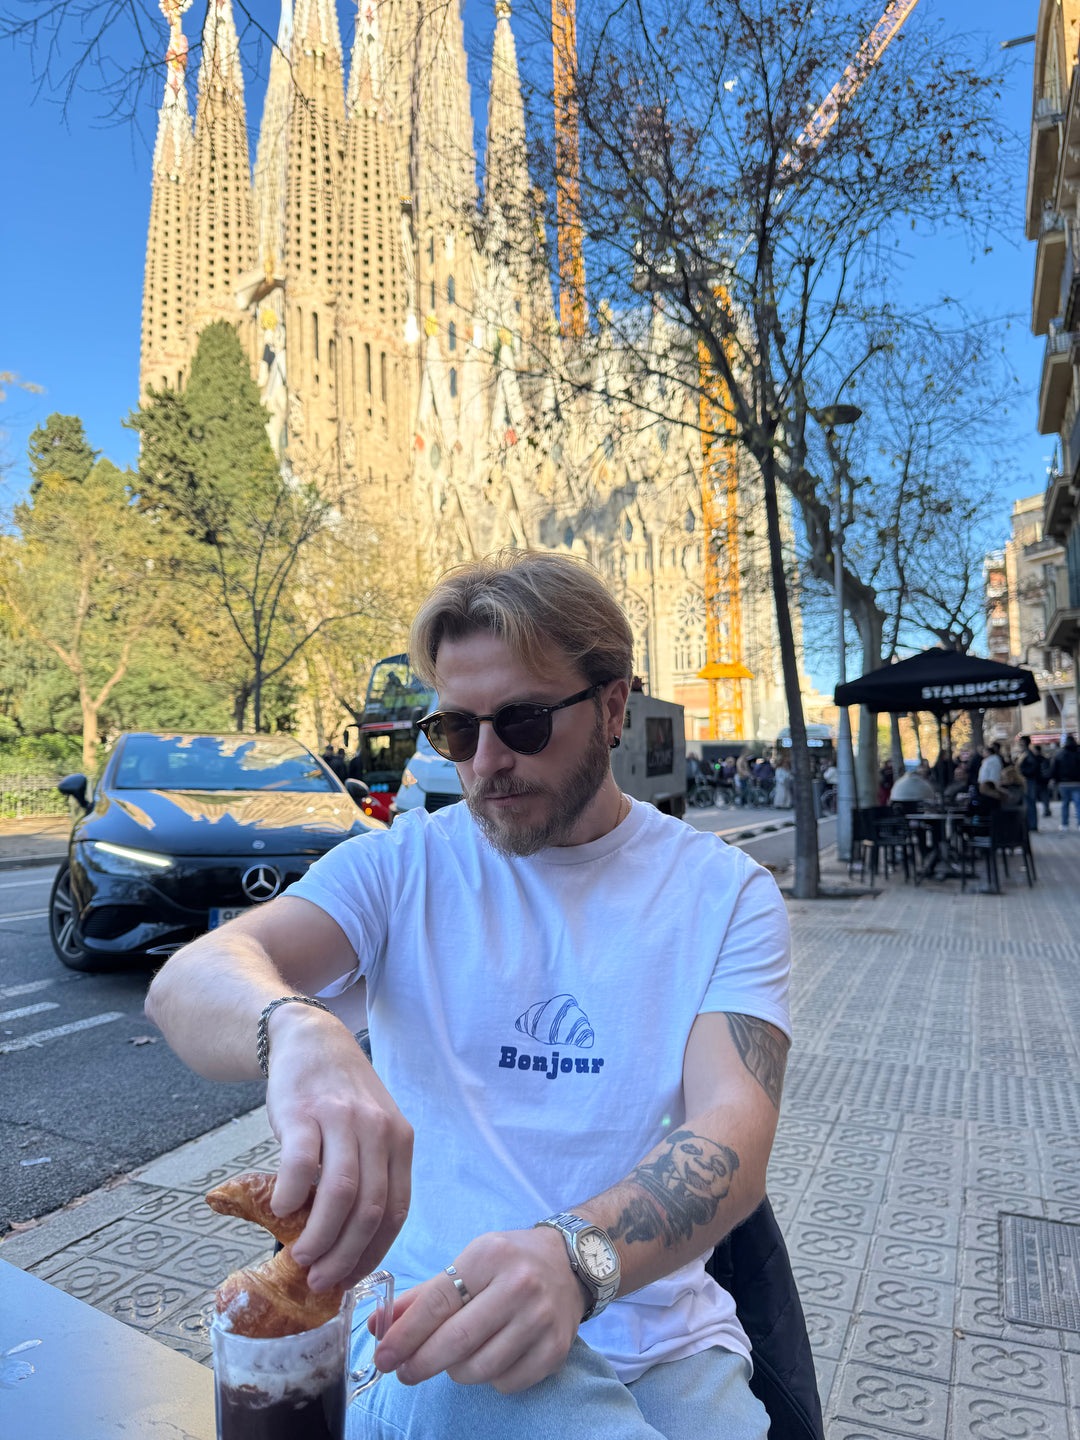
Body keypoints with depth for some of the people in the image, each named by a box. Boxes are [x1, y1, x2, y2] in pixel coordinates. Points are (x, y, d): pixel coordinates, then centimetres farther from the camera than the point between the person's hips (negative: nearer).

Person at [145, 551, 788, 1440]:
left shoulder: (726, 893, -2)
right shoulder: (403, 865, 0)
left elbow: (736, 1134, -15)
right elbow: (189, 981, -15)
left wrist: (575, 1254, -35)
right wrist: (299, 1032, -39)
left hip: (664, 1328, 3)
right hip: (428, 1319, -2)